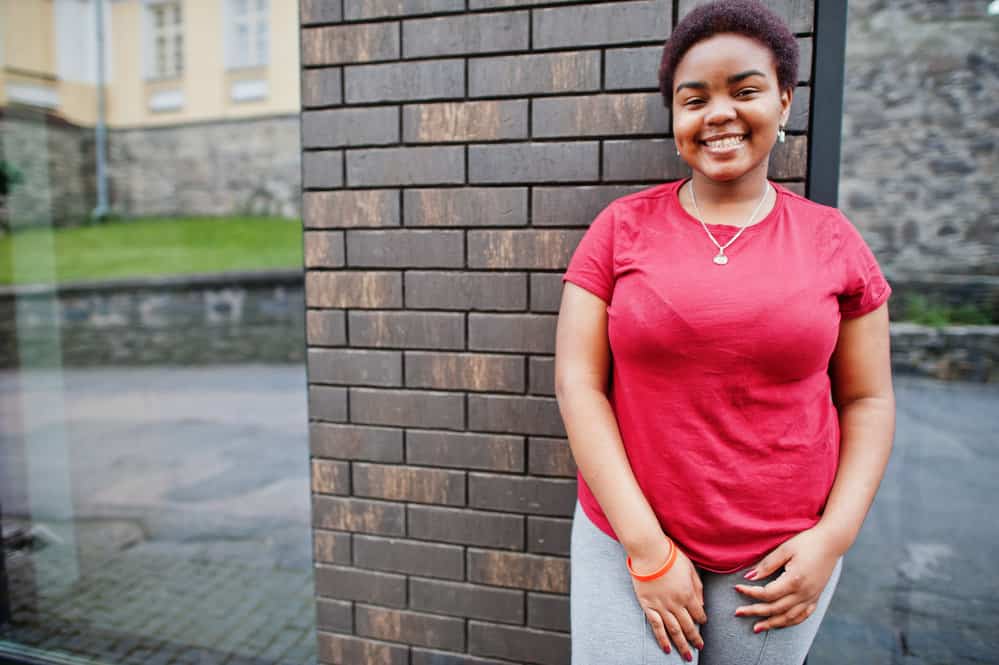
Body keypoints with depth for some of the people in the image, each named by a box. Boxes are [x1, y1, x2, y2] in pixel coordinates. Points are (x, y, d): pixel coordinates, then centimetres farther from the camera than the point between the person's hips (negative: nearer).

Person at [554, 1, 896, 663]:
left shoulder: (832, 239, 1)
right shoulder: (622, 227, -4)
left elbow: (868, 399, 5)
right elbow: (577, 383, -9)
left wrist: (833, 538, -7)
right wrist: (647, 548, -12)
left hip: (782, 556, 2)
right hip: (629, 543, -1)